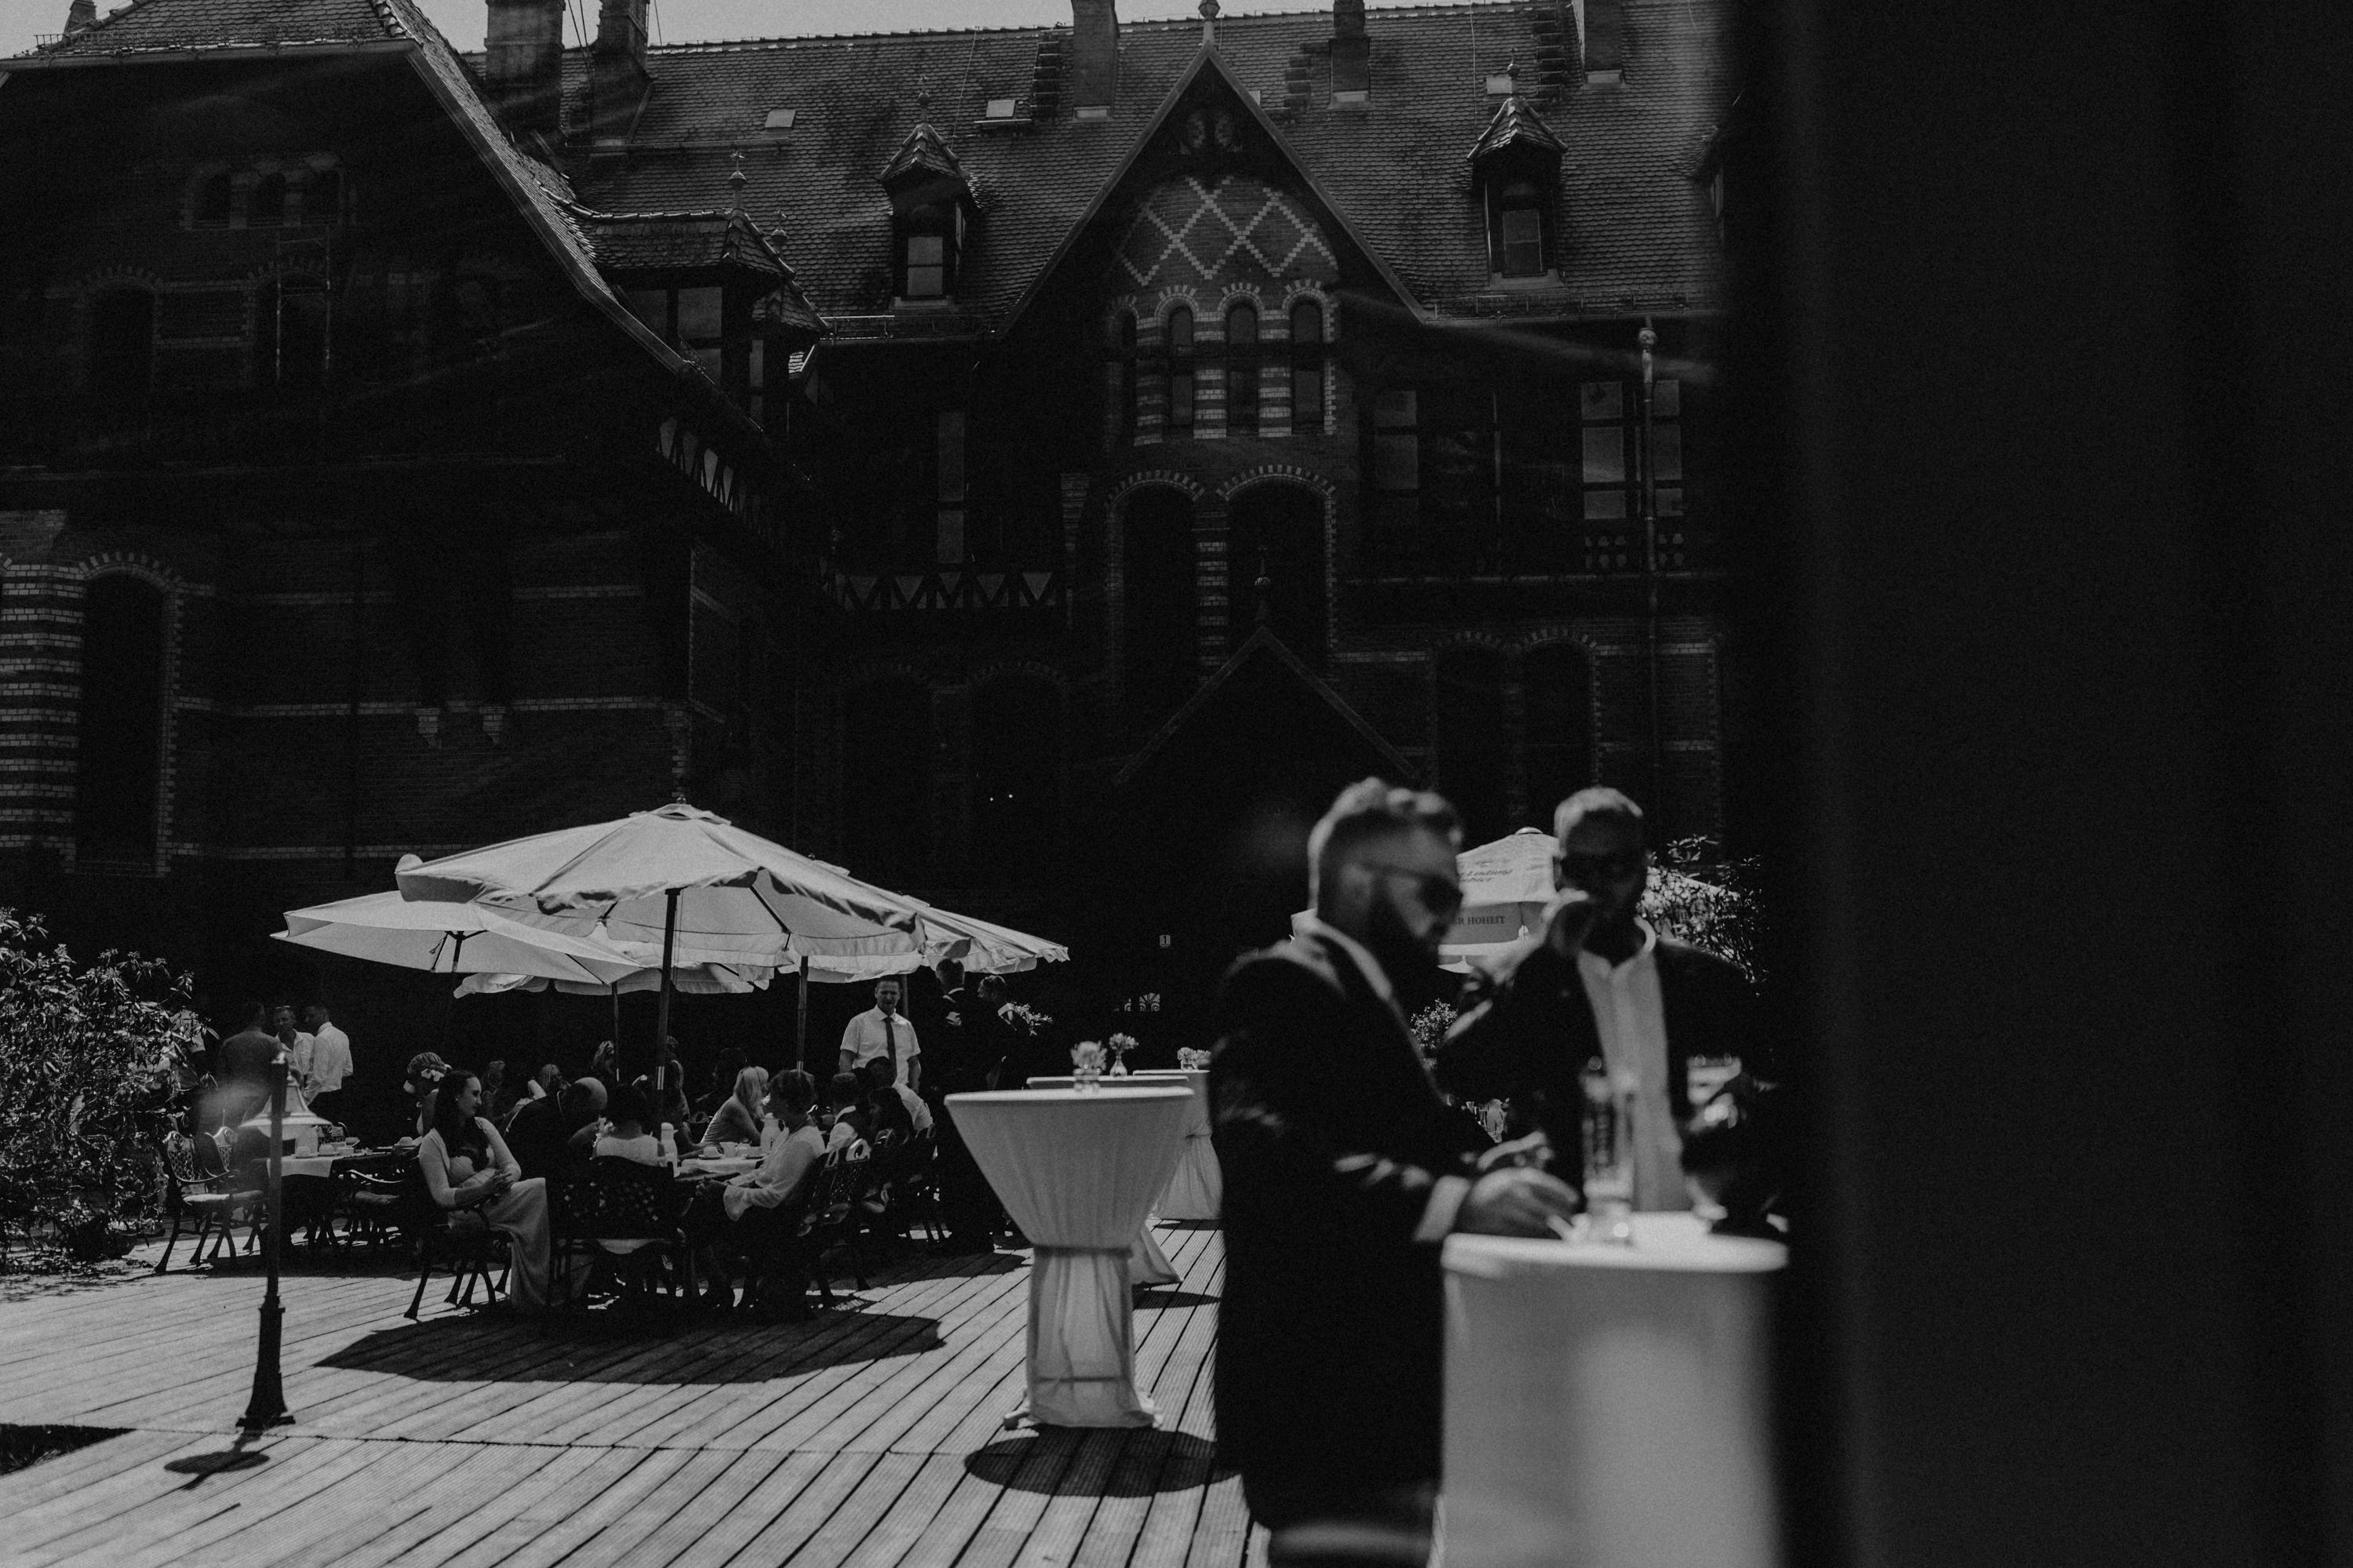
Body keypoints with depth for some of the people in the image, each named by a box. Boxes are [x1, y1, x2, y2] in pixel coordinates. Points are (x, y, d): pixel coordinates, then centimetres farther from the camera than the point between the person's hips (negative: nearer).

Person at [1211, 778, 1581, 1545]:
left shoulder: (1357, 994, 19)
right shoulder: (1285, 982, -13)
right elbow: (1262, 1149, -29)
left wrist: (1482, 1175, -3)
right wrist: (1454, 1199, -37)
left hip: (1374, 1395, 10)